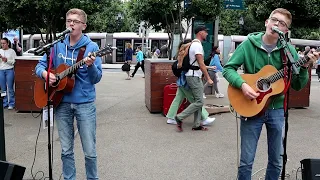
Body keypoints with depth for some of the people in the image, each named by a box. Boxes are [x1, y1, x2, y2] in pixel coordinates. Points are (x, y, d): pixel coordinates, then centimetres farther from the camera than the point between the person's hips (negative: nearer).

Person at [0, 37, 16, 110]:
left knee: (10, 88, -2)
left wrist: (6, 60, -15)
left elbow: (13, 62, -2)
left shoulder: (12, 51, 2)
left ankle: (11, 104, 5)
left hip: (9, 70, -3)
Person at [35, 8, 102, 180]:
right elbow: (40, 65, 10)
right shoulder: (57, 45, 5)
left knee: (90, 151, 3)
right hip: (61, 103, 3)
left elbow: (96, 79, -8)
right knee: (66, 150, 12)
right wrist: (45, 73, -12)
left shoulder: (91, 46, -5)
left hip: (85, 104, -3)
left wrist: (91, 66, -28)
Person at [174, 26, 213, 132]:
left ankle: (197, 125, 14)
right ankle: (180, 117, -3)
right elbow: (201, 64, -20)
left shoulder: (193, 44, 17)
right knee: (199, 102, -9)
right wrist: (208, 78, -16)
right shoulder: (198, 45, -15)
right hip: (194, 76, -10)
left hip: (194, 76, 10)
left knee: (198, 101, 11)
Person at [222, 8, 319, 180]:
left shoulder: (289, 51, -2)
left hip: (277, 109, 2)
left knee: (276, 161, 13)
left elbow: (297, 86, -1)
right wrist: (242, 84, -22)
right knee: (246, 161, 4)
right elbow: (228, 68, -6)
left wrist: (304, 67, -18)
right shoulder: (249, 44, -6)